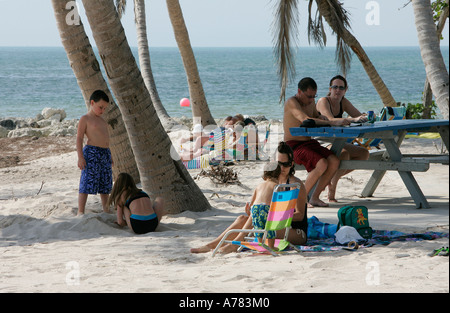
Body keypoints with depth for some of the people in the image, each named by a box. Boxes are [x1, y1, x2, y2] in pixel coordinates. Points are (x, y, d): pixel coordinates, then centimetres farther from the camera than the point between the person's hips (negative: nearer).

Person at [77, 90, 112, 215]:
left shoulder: (101, 120, 20)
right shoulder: (85, 119, -4)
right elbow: (79, 138, -9)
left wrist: (109, 156, 25)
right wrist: (80, 157, -17)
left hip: (105, 153, 8)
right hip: (92, 152, -8)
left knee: (105, 184, 13)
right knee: (87, 183, -11)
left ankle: (106, 208, 24)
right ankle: (81, 212, -11)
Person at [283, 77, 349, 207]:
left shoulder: (311, 101, 12)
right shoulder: (291, 102, -15)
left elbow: (316, 116, 32)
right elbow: (306, 120, -30)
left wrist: (321, 118, 5)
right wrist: (333, 123, -35)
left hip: (309, 143, 8)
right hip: (294, 146, -8)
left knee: (334, 162, -16)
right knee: (322, 165, -30)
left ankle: (315, 197, -6)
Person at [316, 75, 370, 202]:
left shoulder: (343, 102, 9)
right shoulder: (323, 101, -13)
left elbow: (359, 116, 5)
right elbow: (330, 120, -30)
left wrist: (365, 117, -20)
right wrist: (352, 119, -40)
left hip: (335, 143, 8)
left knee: (364, 153, -5)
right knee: (344, 154, -34)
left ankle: (331, 177, 1)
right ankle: (331, 192, -16)